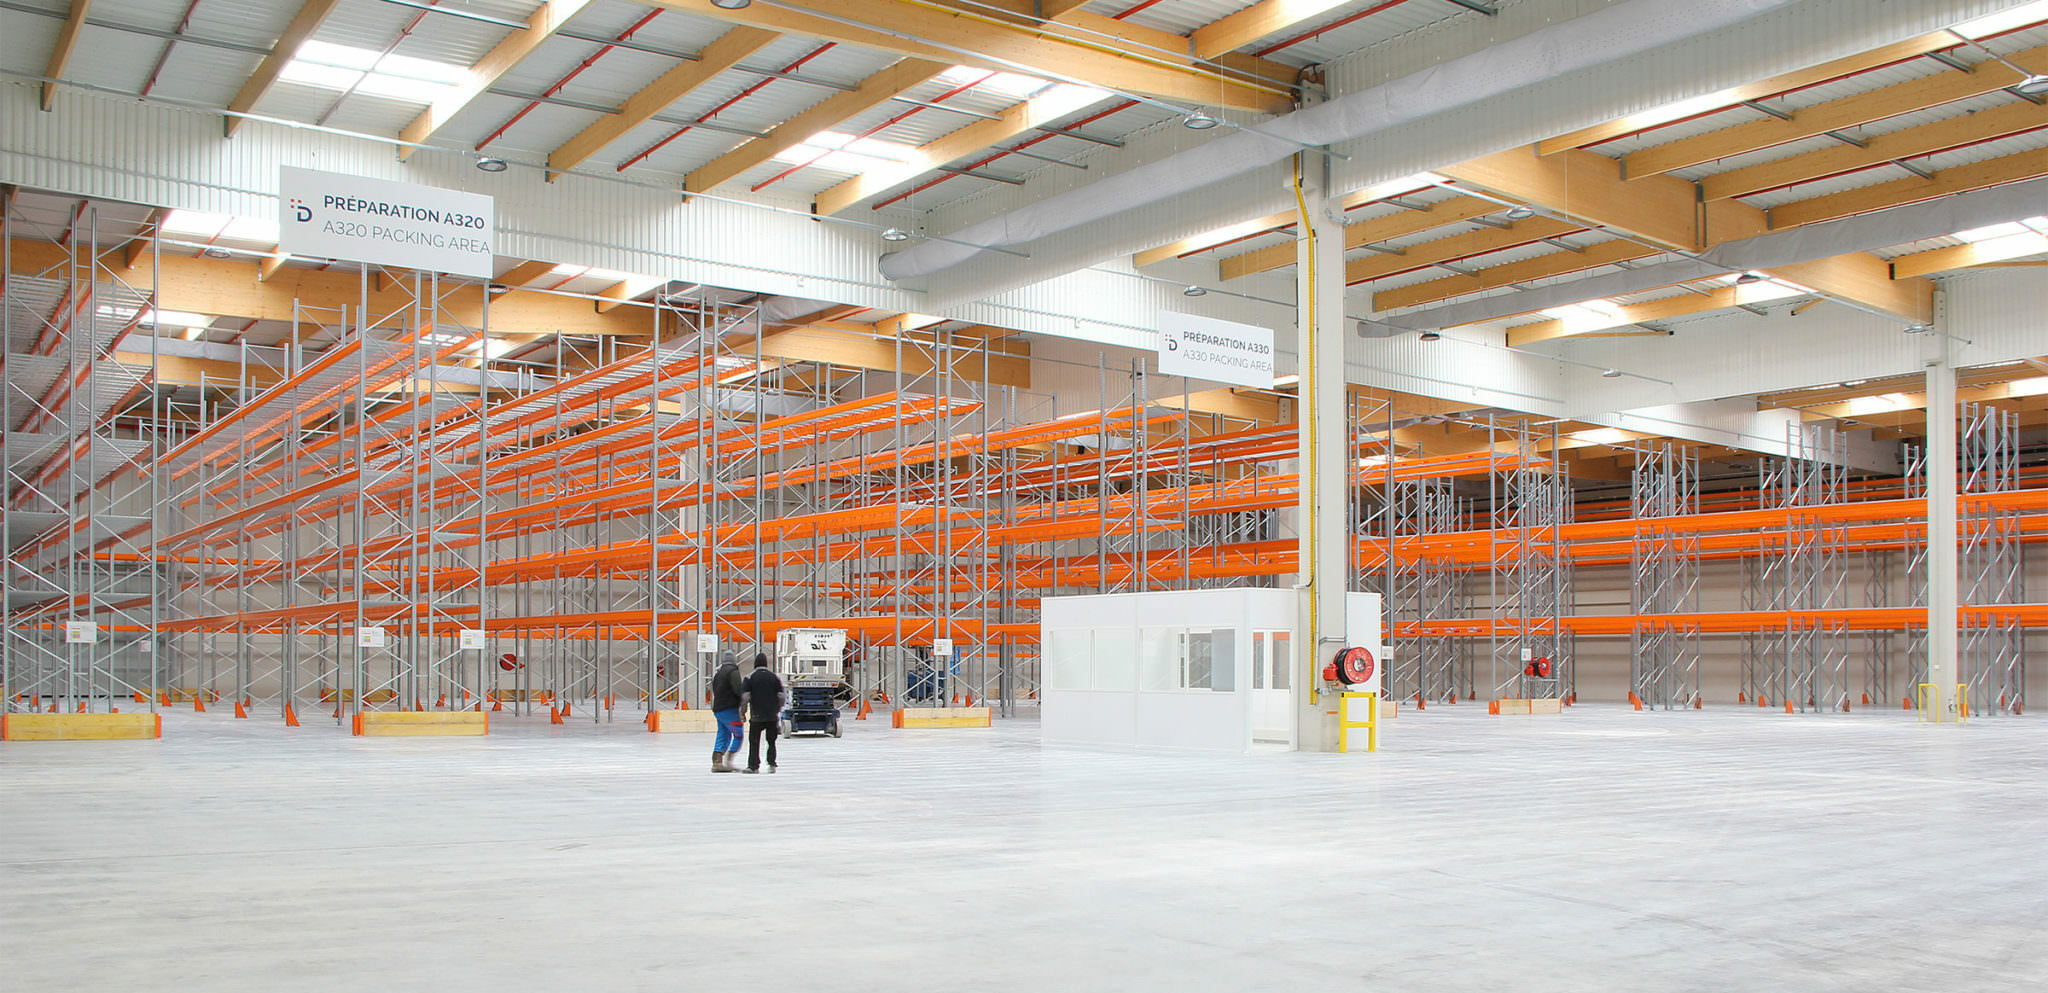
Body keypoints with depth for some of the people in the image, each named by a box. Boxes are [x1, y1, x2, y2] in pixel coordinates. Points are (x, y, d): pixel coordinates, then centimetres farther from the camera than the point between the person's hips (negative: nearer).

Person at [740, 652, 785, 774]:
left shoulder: (750, 677, -4)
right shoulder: (775, 677, 3)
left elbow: (746, 697, -9)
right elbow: (781, 696, 2)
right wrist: (778, 709, 18)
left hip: (756, 715, -2)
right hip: (772, 715, 2)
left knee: (754, 741, 5)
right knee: (771, 741, 13)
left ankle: (753, 765, 2)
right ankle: (771, 764, 6)